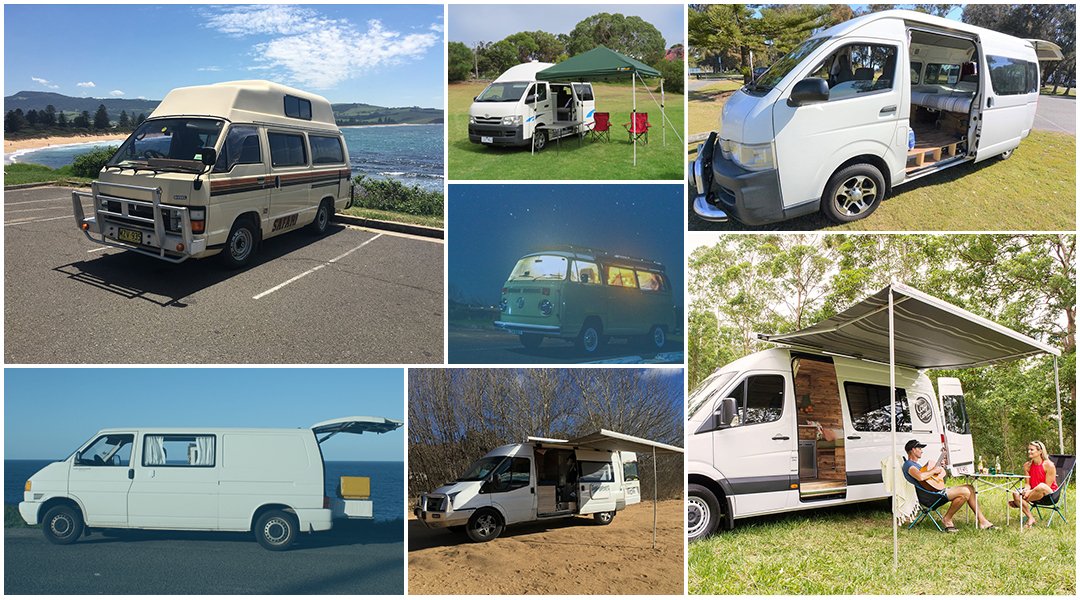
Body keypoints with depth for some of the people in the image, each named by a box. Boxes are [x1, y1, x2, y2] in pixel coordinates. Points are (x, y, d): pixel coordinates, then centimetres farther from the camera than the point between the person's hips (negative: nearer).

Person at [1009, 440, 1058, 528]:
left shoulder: (1049, 465, -13)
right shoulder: (1027, 465, 5)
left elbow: (1047, 486, -14)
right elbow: (1028, 483, 6)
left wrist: (1030, 491, -23)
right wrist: (1026, 489, -19)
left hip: (1049, 494, -5)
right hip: (1034, 493, 5)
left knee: (1041, 486, -40)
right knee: (1016, 493, -24)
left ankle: (1018, 503, -22)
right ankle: (1030, 518, -21)